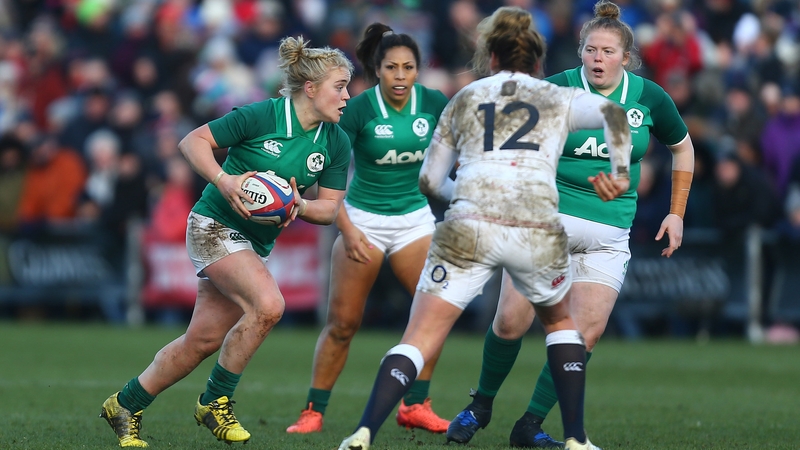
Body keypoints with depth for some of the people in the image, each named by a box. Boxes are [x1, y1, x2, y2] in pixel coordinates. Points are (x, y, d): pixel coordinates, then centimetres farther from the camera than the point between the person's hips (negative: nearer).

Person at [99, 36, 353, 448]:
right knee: (267, 305, -27)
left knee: (203, 340, 5)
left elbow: (331, 207, 6)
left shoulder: (335, 143, -1)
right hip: (215, 224, -7)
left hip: (256, 242, 7)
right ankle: (215, 401, -9)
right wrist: (223, 180, -25)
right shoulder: (262, 115, -17)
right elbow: (193, 141, -10)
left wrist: (300, 206, -15)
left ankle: (125, 405, 22)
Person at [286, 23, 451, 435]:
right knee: (343, 323, -4)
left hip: (415, 219, 3)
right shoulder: (358, 109, -15)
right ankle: (313, 412, 8)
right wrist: (346, 229, -20)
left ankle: (415, 405, 1)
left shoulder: (433, 103, -7)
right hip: (364, 219, -3)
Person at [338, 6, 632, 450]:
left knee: (418, 341, 0)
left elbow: (429, 180, 25)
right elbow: (611, 113, -2)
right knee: (560, 320, 28)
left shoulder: (464, 99, 22)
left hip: (468, 229, 0)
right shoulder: (559, 99, 19)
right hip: (539, 230, 0)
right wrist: (620, 172, -4)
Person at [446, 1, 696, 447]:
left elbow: (683, 146, 17)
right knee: (512, 320, -11)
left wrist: (677, 213, 13)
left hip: (608, 235, 2)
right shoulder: (558, 90, -8)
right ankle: (481, 406, 13)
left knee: (586, 333, -10)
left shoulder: (649, 98, 0)